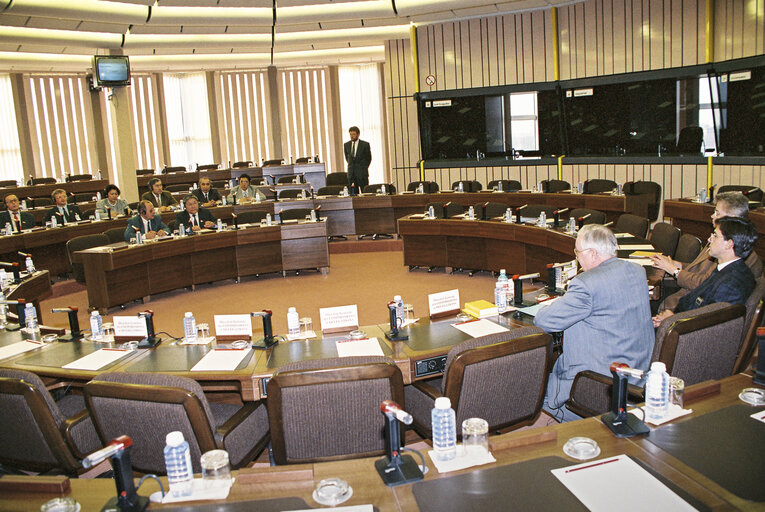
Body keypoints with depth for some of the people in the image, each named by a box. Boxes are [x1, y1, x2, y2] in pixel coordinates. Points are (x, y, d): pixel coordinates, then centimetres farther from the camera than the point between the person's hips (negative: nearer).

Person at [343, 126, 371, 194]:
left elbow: (369, 158, 7)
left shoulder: (365, 144, -2)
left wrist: (364, 168, 9)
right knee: (353, 193, 2)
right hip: (351, 173, 3)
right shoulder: (346, 145, 8)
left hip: (362, 173, -3)